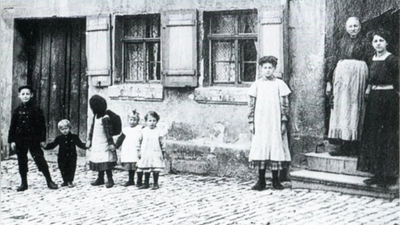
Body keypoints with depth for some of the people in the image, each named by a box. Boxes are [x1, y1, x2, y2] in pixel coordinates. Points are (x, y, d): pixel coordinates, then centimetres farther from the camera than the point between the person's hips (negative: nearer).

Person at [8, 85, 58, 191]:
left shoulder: (36, 110, -2)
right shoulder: (17, 111, 5)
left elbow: (42, 125, -3)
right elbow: (12, 127, 7)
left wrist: (42, 139, -8)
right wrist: (12, 140, 1)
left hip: (33, 139, -3)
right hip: (20, 140, 3)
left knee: (40, 159, -6)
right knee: (22, 161, 8)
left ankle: (49, 181, 0)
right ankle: (24, 183, 18)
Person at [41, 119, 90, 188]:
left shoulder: (74, 137, -2)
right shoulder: (59, 138, 2)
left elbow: (80, 144, -2)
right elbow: (52, 145, 4)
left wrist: (85, 146, -19)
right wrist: (46, 146, -9)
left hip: (72, 157, -2)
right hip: (62, 158, 2)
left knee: (71, 169, -2)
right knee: (63, 169, 5)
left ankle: (70, 181, 7)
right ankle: (65, 181, 19)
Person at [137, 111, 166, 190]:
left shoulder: (158, 132, -3)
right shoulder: (143, 131, 3)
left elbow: (162, 143, 2)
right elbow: (139, 141, 10)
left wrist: (163, 152, 3)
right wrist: (139, 151, 8)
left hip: (156, 154, -2)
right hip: (145, 154, 2)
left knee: (155, 170, -1)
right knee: (146, 169, 10)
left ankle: (155, 184, 11)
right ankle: (146, 183, 20)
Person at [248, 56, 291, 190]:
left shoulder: (279, 84, 2)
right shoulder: (257, 84, 6)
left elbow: (284, 104, 2)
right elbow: (252, 104, 7)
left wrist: (284, 122, -4)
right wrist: (251, 122, 2)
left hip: (275, 123, -1)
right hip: (260, 123, 1)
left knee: (276, 148, 0)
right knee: (260, 148, 0)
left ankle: (275, 180, 9)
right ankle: (261, 181, 7)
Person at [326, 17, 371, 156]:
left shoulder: (364, 43, 4)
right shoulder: (342, 43, 16)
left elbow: (369, 64, -3)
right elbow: (335, 61, 16)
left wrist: (368, 86, -13)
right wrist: (329, 82, 9)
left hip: (357, 77, -4)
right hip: (341, 77, 4)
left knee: (354, 110, -6)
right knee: (340, 110, 0)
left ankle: (352, 148, -5)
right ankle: (343, 146, 2)